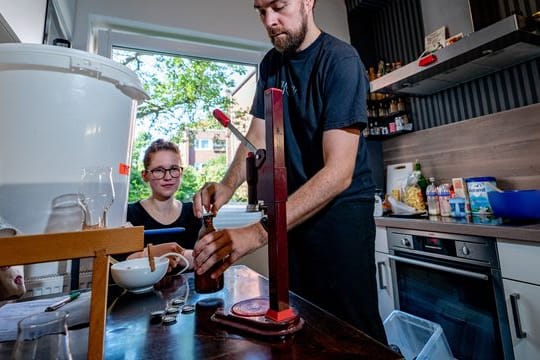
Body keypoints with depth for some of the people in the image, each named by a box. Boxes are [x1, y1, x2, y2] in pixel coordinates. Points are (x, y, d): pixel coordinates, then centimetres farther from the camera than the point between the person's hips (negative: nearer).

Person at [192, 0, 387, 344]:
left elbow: (339, 172, -25)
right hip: (294, 211, 6)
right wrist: (228, 185, -13)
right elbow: (257, 137, 6)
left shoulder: (341, 60, -14)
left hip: (341, 209, -5)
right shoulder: (271, 64, 8)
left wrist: (257, 232, -33)